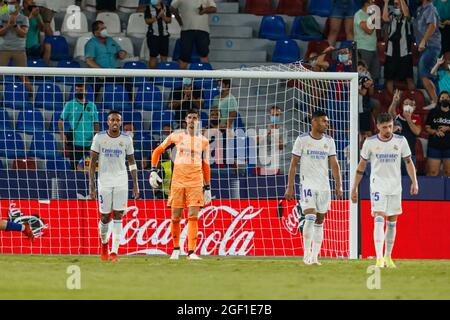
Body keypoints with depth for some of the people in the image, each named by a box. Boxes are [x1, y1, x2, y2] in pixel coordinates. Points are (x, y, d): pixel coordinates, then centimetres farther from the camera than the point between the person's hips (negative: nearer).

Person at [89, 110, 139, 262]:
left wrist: (135, 185, 4)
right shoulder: (99, 138, -1)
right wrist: (91, 185, -5)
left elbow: (132, 162, 10)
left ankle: (114, 251, -7)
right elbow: (92, 162, 1)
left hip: (121, 181, 1)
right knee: (105, 217, 2)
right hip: (104, 181, -1)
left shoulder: (126, 139, 3)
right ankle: (104, 242, 32)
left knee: (118, 216, -7)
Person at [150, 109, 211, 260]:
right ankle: (176, 249, 20)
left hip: (195, 182, 0)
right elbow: (157, 151, 12)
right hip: (178, 181, 0)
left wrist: (207, 188, 12)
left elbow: (206, 165, 13)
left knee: (193, 217, -10)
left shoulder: (203, 141, 7)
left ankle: (191, 252, -13)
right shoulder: (177, 136, 5)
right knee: (175, 218, 3)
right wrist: (153, 171, 2)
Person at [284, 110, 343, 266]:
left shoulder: (329, 141, 7)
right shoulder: (302, 139, -4)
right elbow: (293, 164, -1)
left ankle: (315, 256, 9)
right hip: (307, 184, -4)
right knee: (310, 217, -15)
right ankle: (306, 254, -7)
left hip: (324, 185, 4)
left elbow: (334, 164, 7)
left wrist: (339, 186, -1)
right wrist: (290, 187, -5)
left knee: (320, 221, 5)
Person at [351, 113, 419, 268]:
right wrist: (354, 188, 5)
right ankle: (379, 258, -24)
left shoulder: (401, 141, -1)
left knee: (392, 223, 9)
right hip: (378, 185, -3)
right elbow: (361, 166, 4)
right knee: (379, 220, -16)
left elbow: (408, 162, 7)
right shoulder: (370, 142, -4)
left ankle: (388, 257, 23)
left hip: (395, 187, 3)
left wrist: (414, 181, -5)